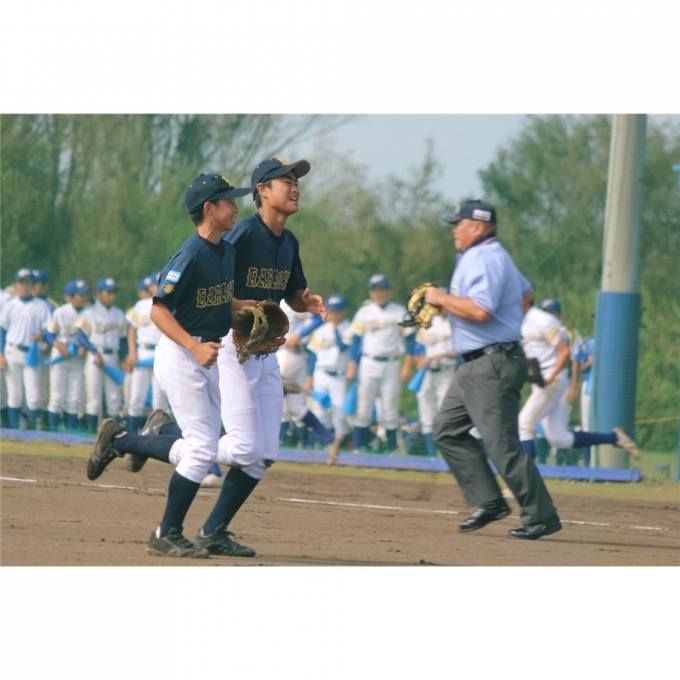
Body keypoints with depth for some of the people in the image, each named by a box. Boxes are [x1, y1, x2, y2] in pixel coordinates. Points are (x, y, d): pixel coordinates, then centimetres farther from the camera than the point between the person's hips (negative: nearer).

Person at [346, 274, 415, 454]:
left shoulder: (399, 311, 4)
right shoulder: (364, 312, 7)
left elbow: (410, 338, 3)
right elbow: (356, 339, 8)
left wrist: (407, 366, -4)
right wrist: (351, 364, -1)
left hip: (391, 364, -1)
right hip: (369, 363, 1)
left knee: (390, 408, -2)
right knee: (363, 407, -5)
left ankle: (392, 449, 3)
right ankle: (358, 448, -4)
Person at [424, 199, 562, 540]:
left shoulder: (484, 259, -16)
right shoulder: (492, 256, 18)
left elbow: (480, 310, -28)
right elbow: (525, 292, 31)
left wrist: (441, 298, -15)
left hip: (493, 366, -11)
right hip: (476, 367, 11)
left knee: (502, 444, -11)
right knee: (447, 429, 11)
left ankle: (541, 516, -7)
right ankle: (489, 501, 10)